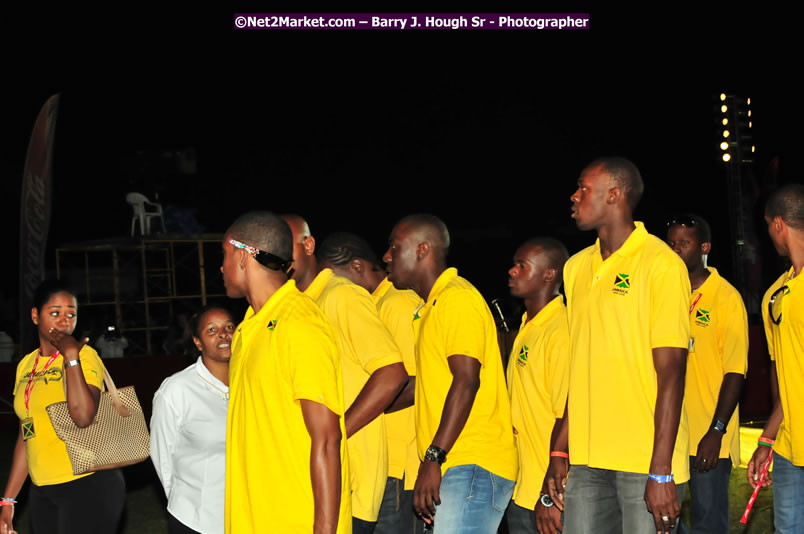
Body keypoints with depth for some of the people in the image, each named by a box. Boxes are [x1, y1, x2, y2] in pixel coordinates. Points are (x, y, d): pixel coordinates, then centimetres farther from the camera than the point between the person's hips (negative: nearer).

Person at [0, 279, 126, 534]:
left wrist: (71, 356, -20)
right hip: (42, 492, 6)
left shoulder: (84, 355, -8)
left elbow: (84, 416, -25)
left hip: (89, 486, -6)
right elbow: (26, 435, 15)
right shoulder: (26, 365, 10)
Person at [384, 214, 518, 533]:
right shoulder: (432, 307, 25)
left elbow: (467, 380, -18)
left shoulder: (457, 297, -7)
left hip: (472, 467, -10)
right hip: (456, 468, 10)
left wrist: (433, 458, -22)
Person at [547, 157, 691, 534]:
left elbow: (670, 372, -11)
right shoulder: (576, 267, 13)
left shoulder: (661, 263, -7)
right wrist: (560, 450, 12)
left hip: (646, 461, -6)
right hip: (586, 462, 6)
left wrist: (661, 471, -15)